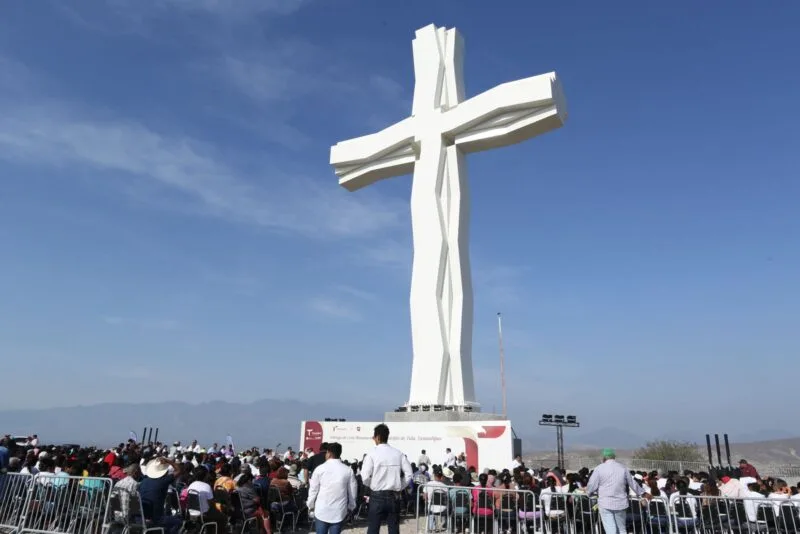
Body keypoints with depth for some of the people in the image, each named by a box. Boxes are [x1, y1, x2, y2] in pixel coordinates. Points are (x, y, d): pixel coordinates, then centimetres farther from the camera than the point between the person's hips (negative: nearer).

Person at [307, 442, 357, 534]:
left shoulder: (320, 469, -5)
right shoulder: (348, 471, -3)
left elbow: (313, 490, 2)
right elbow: (352, 492, 4)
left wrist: (311, 506, 16)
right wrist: (351, 507, 18)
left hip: (321, 510, 0)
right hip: (339, 512, 0)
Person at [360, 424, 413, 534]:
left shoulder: (372, 453, -9)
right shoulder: (398, 454, 1)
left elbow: (365, 477, -14)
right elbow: (409, 474, 0)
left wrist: (372, 486, 5)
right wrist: (399, 487, 11)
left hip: (377, 496, -3)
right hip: (394, 496, 3)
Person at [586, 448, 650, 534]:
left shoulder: (599, 468, -5)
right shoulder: (623, 468, 6)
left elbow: (592, 485, -4)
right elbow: (633, 484, 16)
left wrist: (589, 493, 18)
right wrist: (643, 493, 33)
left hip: (605, 503, -3)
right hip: (620, 503, 3)